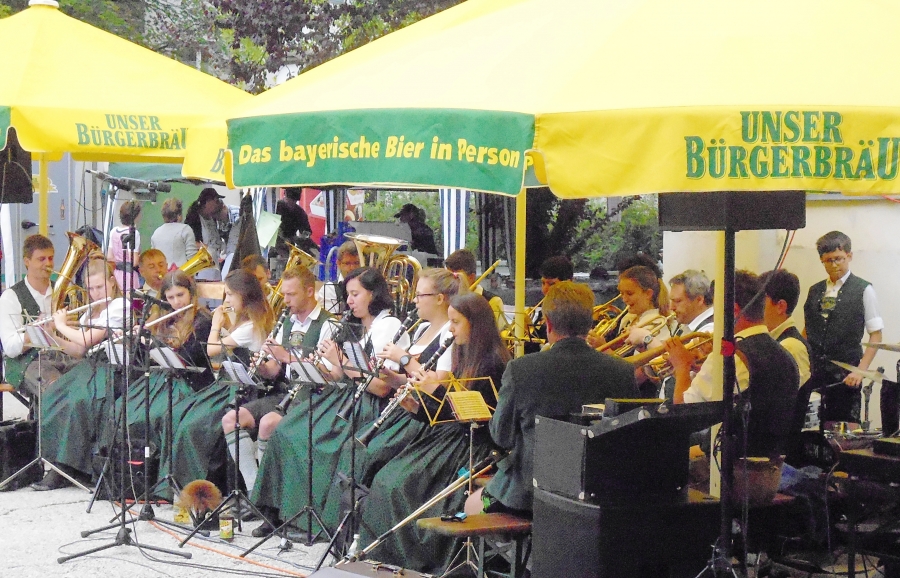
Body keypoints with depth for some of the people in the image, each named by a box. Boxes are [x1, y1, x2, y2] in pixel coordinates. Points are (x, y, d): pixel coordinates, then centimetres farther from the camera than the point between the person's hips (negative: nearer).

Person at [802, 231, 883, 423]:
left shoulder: (863, 290, 0)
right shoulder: (815, 291, 14)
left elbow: (876, 336, -2)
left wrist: (860, 371, -12)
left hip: (844, 375, -4)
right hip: (812, 372, 4)